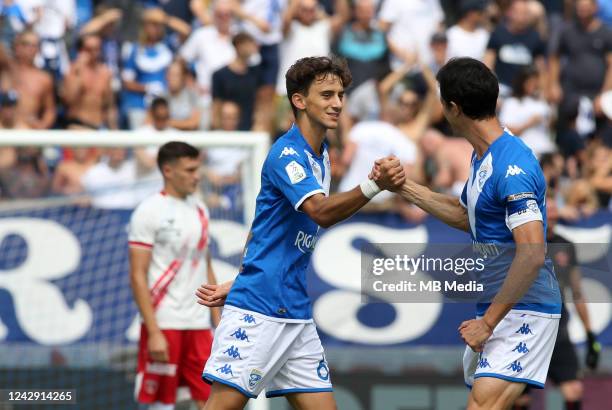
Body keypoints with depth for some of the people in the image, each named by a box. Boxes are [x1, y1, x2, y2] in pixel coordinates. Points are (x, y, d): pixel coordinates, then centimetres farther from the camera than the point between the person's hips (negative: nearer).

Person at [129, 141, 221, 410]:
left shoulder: (200, 210, 12)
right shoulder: (149, 212, -8)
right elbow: (138, 277, -11)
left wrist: (218, 323, 12)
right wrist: (154, 332, -17)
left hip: (199, 325, 6)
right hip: (164, 324, -6)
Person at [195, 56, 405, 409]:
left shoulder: (321, 155, 15)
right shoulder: (287, 154, -12)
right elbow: (321, 211, -30)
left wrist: (235, 285, 18)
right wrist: (374, 185, -44)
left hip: (296, 312, 9)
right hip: (257, 310, -9)